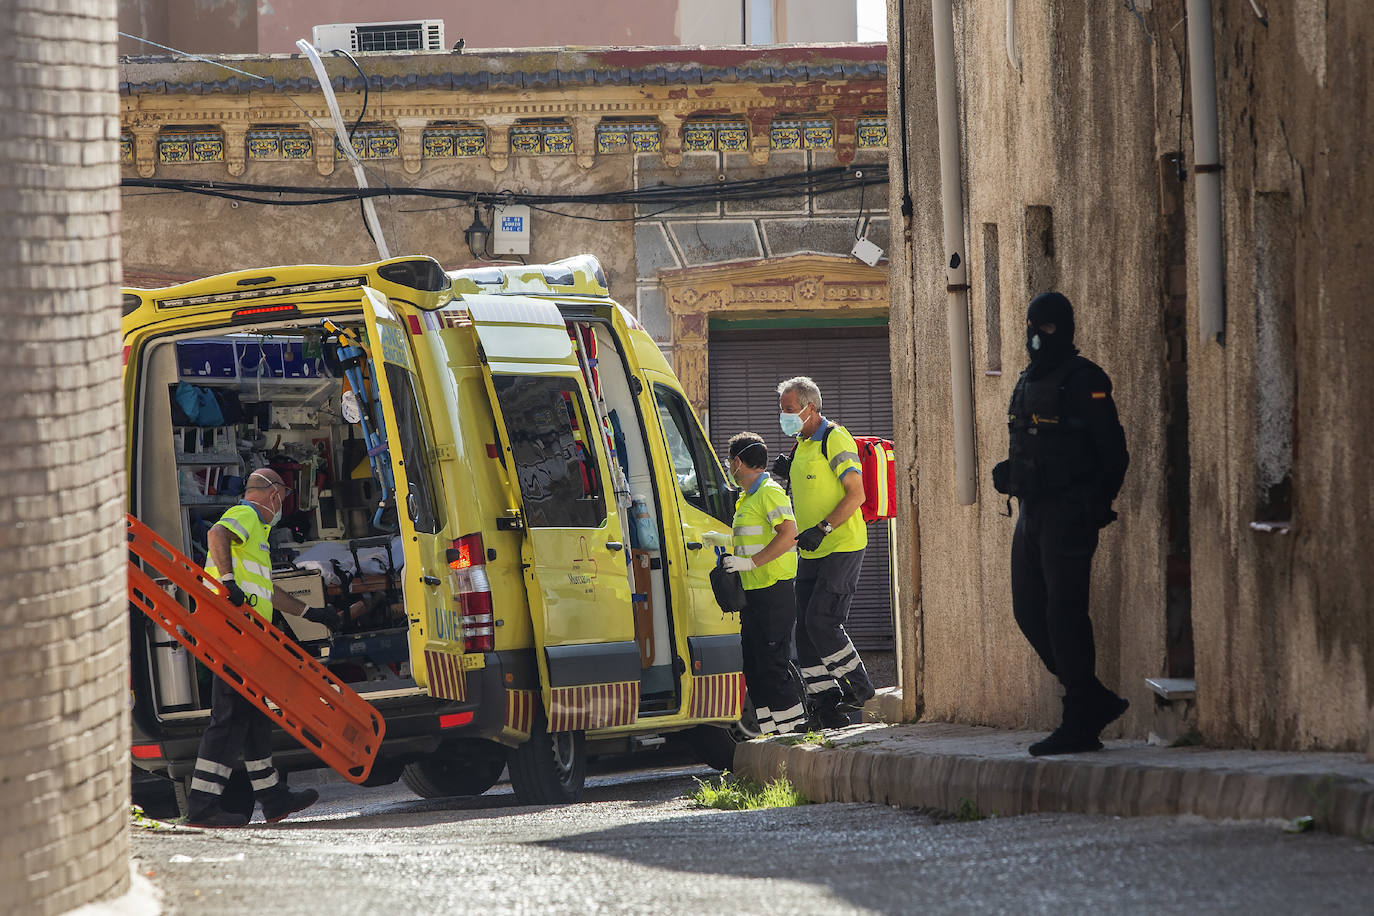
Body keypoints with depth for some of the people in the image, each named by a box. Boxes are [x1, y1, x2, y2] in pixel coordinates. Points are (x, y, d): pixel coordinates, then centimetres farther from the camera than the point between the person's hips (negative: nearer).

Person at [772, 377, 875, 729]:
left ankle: (858, 688, 0)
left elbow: (856, 494, -17)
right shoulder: (802, 445, 16)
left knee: (821, 621, -15)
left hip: (842, 546, -9)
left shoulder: (836, 440, -12)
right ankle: (826, 703, 6)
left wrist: (822, 529, -24)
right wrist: (789, 473, 7)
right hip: (812, 553, 9)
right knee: (805, 628, 3)